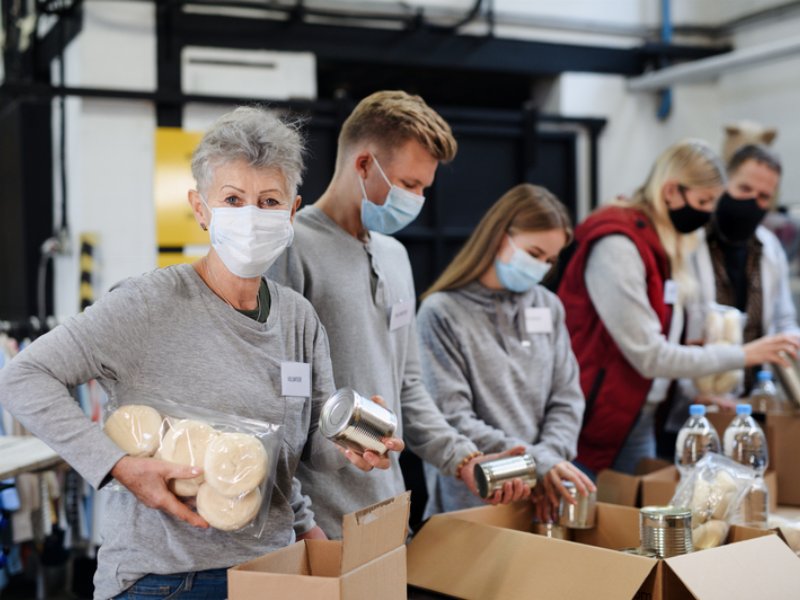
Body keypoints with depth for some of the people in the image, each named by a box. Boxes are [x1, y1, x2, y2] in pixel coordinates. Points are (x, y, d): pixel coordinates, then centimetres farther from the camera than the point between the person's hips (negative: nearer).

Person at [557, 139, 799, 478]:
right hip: (593, 423, -9)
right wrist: (742, 356, -15)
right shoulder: (616, 246, -18)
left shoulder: (664, 244, 9)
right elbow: (648, 356, -20)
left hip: (639, 421, 9)